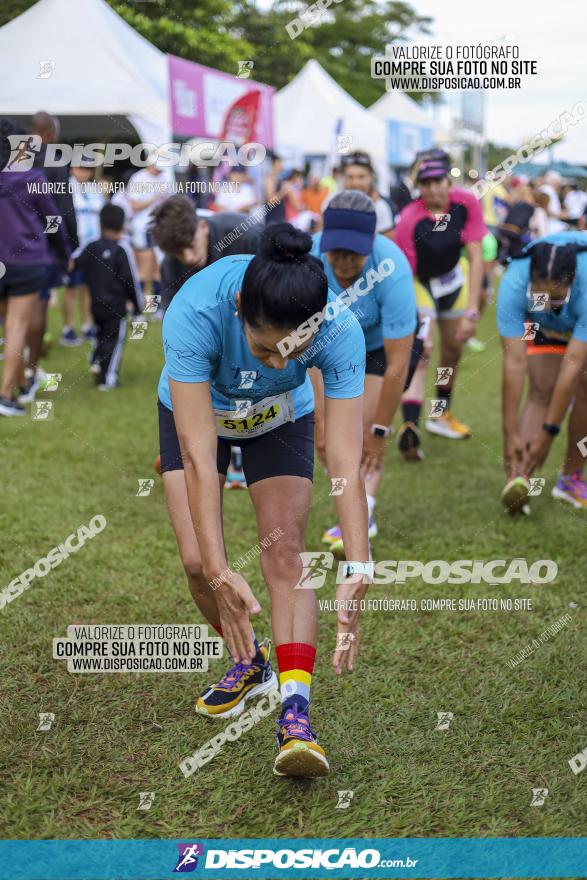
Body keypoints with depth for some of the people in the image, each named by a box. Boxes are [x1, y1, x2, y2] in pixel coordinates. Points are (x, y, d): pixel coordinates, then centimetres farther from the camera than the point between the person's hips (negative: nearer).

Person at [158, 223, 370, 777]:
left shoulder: (340, 330, -38)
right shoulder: (195, 313, -42)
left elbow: (347, 464, -39)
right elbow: (198, 456, -43)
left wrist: (356, 571, -48)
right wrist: (219, 572, -48)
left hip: (280, 419, 0)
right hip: (195, 411, 0)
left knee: (285, 552, -16)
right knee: (197, 561, -8)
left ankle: (295, 713, -17)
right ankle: (250, 663, 18)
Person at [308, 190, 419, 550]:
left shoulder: (392, 272, -40)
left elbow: (397, 364, -34)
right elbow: (312, 345, -28)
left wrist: (379, 431, -29)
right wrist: (321, 418, -29)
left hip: (385, 343, -3)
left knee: (367, 430, -18)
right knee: (325, 436, -1)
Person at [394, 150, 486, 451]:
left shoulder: (466, 203, -23)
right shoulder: (409, 220, -32)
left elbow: (475, 258, -21)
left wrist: (472, 312, -26)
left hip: (454, 277, 5)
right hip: (420, 283, -5)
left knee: (453, 350, 14)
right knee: (419, 355, -19)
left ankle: (440, 415, 34)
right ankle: (410, 428, -30)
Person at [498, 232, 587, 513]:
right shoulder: (513, 285, -39)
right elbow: (514, 364, -36)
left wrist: (548, 433, -37)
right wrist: (510, 434, -34)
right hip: (541, 324, 1)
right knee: (542, 392, -16)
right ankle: (517, 481, -24)